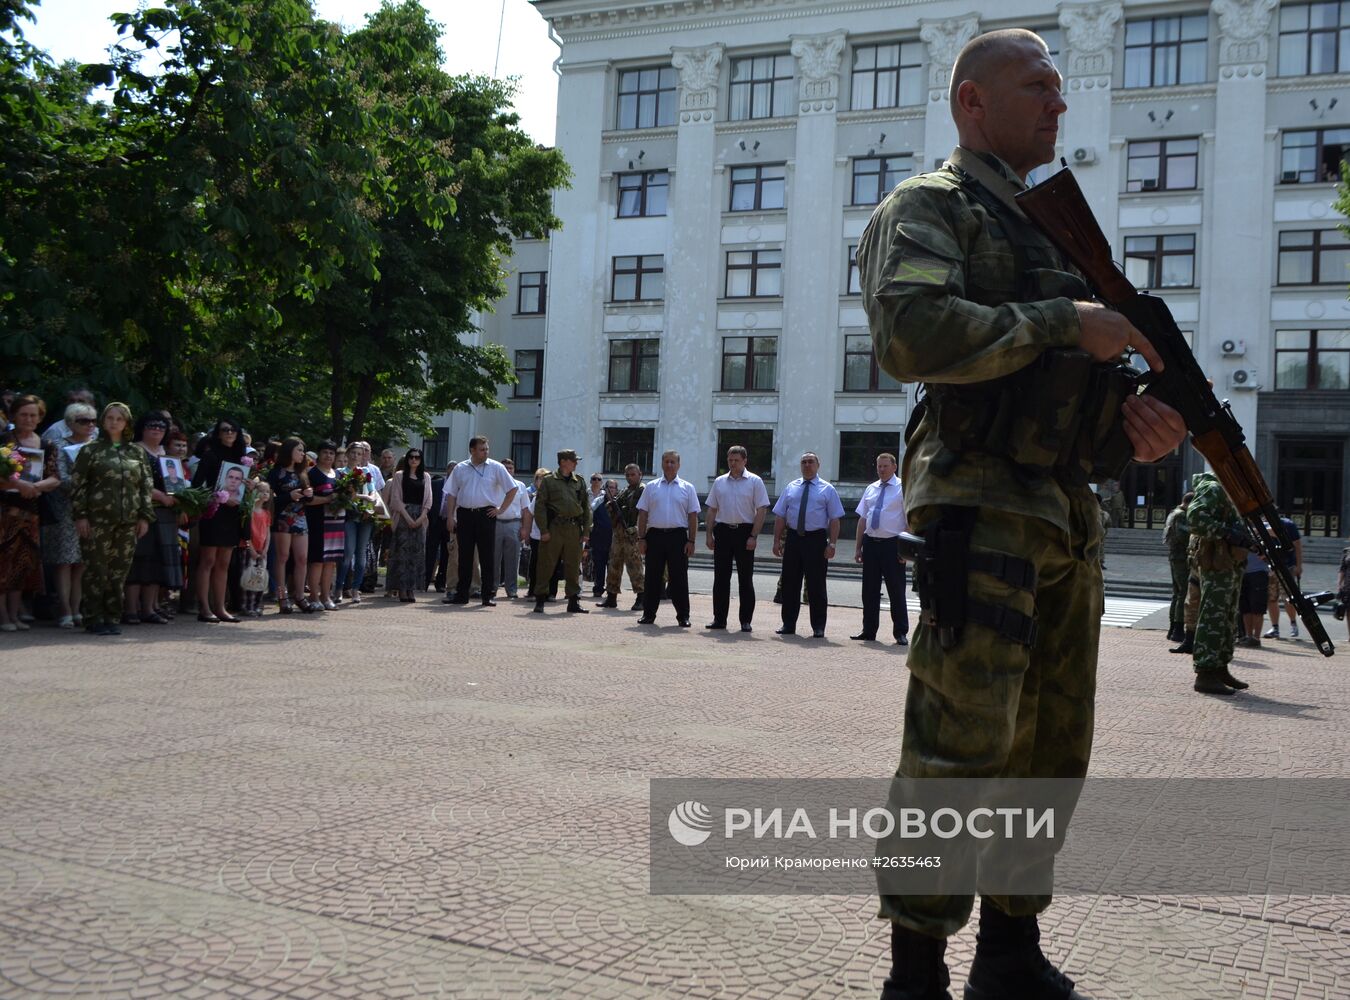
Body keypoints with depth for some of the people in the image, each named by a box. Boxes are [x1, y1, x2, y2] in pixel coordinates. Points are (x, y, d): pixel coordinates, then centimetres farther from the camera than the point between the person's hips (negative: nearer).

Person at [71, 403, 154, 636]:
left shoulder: (136, 452, 14)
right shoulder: (90, 450, 5)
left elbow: (146, 486, 13)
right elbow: (78, 485, 1)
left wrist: (145, 517, 6)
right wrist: (80, 516, -7)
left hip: (128, 521, 3)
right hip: (98, 519, -3)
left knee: (119, 571, 3)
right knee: (97, 569, -2)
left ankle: (112, 618, 11)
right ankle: (94, 619, 6)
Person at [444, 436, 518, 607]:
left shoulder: (496, 467, 2)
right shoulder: (460, 469, 9)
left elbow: (512, 488, 5)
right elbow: (452, 494, 11)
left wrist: (501, 509, -1)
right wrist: (450, 516, 1)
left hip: (486, 514, -2)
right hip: (464, 514, 2)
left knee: (487, 556, -1)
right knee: (464, 556, 6)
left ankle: (488, 595, 4)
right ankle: (461, 594, 12)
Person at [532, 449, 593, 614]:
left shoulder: (579, 482, 13)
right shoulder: (548, 481, 1)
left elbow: (586, 507, 14)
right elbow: (540, 506, -4)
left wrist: (586, 531, 6)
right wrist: (543, 530, -11)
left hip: (574, 528, 4)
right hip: (554, 526, -4)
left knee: (573, 567, 7)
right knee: (546, 565, 1)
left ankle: (574, 601, 14)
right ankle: (540, 599, 9)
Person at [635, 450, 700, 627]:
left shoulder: (687, 488, 7)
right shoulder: (651, 487, 10)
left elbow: (693, 516, 4)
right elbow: (643, 514, 9)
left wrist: (691, 541, -4)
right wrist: (641, 538, 1)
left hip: (678, 536, -1)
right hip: (655, 534, 1)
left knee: (679, 579, 0)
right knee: (652, 577, 4)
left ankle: (683, 616, 7)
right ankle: (648, 614, 11)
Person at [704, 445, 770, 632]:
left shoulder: (755, 482, -1)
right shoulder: (719, 482, 10)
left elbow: (762, 510, -6)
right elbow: (712, 510, 12)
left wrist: (753, 536, -13)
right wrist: (709, 534, 4)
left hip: (745, 532, -3)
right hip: (722, 531, 3)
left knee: (745, 579, 2)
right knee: (720, 578, 5)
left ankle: (746, 621, 8)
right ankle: (719, 619, 12)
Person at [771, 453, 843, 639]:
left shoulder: (827, 490, 3)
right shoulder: (791, 488, 12)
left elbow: (834, 519, -2)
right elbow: (780, 516, 11)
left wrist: (832, 544, -11)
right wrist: (777, 540, 3)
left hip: (816, 539, -3)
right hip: (793, 538, 3)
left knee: (816, 585, 1)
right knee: (790, 583, 7)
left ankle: (818, 628, 9)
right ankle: (788, 625, 16)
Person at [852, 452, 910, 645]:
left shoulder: (903, 489, -3)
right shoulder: (870, 489, 12)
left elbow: (910, 521, -8)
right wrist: (858, 547, 10)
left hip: (892, 544, -5)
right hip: (871, 543, 5)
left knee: (896, 590, 1)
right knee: (869, 590, 9)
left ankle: (901, 633, 10)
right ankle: (869, 631, 19)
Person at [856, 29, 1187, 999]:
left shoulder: (1059, 225, 24)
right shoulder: (928, 207, -1)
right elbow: (913, 335, -20)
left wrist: (1135, 415, 2)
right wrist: (1062, 322, -16)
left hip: (1071, 512, 9)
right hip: (982, 506, -8)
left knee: (1054, 746, 11)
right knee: (962, 746, -10)